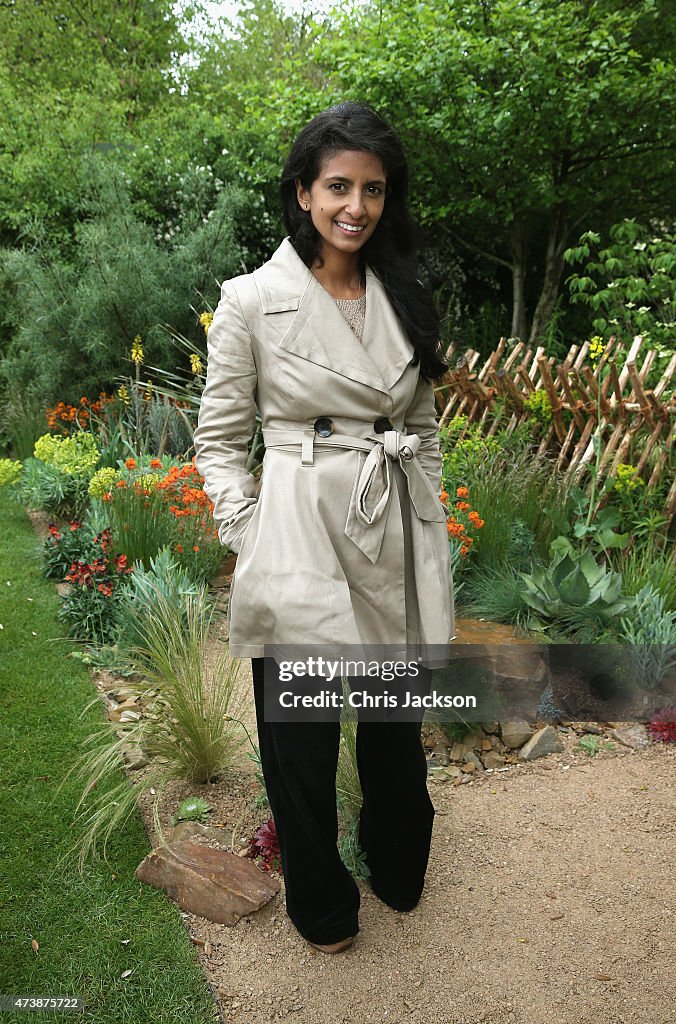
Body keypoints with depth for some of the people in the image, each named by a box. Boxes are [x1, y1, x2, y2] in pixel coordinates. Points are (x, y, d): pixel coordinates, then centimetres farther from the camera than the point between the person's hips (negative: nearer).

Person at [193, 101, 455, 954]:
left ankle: (397, 865, 49)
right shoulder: (251, 299, -6)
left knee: (397, 724, 20)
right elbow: (218, 439, -2)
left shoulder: (404, 300, 8)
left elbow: (422, 429, 13)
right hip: (299, 546, -4)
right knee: (301, 739, 11)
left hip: (397, 541, 4)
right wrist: (254, 545, -10)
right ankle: (321, 904, 39)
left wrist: (430, 538, 9)